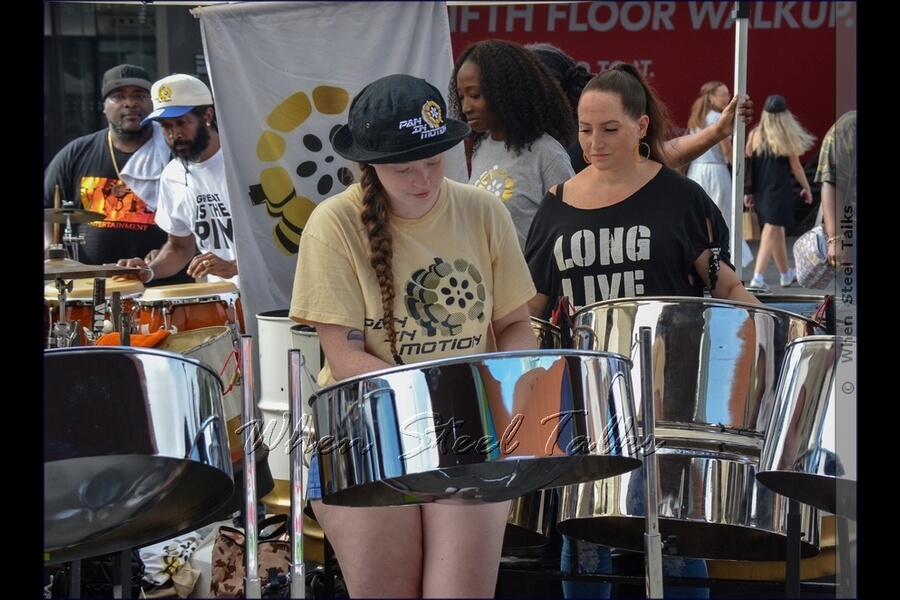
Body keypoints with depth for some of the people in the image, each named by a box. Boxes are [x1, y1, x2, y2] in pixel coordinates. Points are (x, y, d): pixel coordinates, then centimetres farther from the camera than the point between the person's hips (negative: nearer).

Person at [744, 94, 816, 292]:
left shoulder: (755, 135, -1)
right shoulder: (787, 137, -9)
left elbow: (747, 165, 2)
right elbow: (796, 167, -2)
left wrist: (747, 191, 10)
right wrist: (807, 188, 11)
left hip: (760, 191, 5)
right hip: (779, 191, -5)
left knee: (777, 232, 19)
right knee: (770, 233, -5)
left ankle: (786, 274, 33)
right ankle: (757, 278, -17)